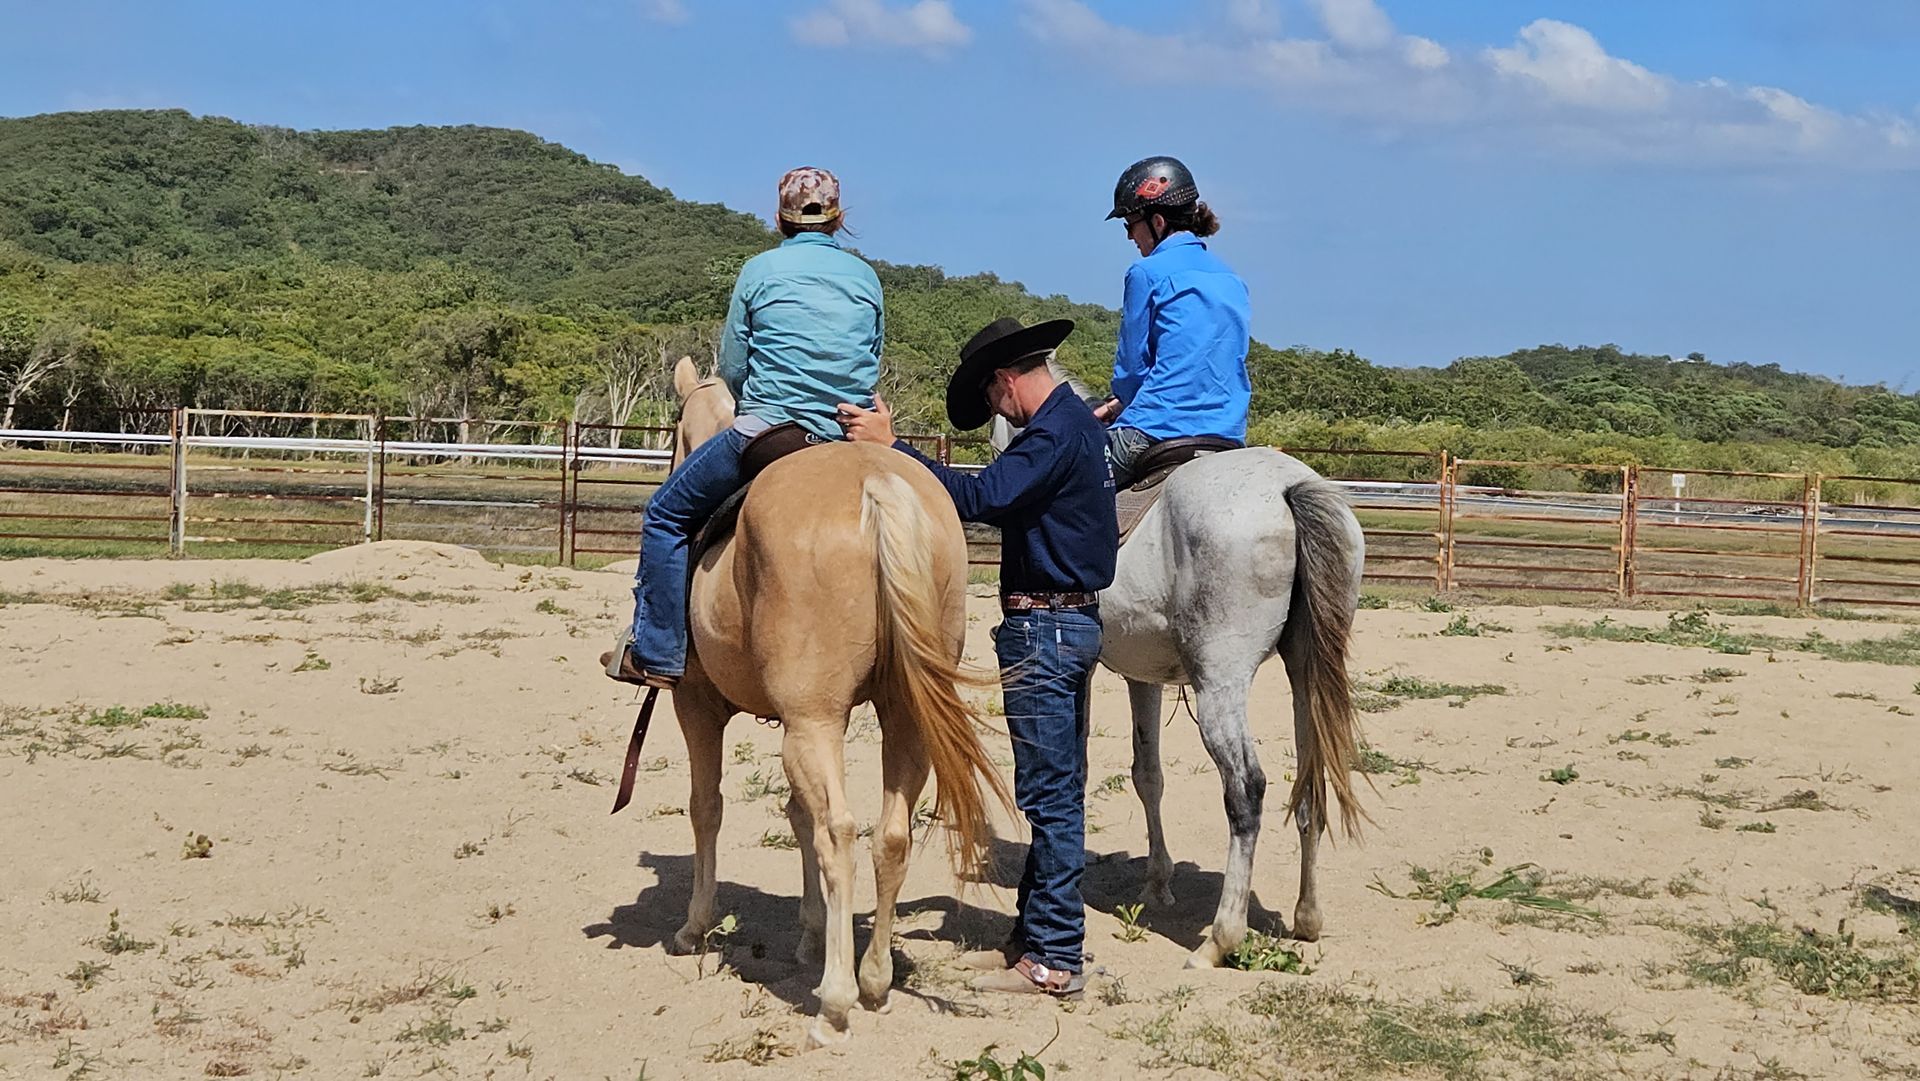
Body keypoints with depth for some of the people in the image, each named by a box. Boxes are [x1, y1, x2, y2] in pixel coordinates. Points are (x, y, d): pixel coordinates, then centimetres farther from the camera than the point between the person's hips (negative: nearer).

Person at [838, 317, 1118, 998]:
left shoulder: (1055, 433, -18)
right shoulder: (1075, 421, 15)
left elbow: (982, 497, -28)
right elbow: (1008, 501, 21)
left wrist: (889, 445, -29)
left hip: (1044, 629, -11)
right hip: (1071, 620, 11)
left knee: (1049, 794, -6)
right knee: (1057, 792, 15)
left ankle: (1054, 961, -1)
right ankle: (1039, 935, 24)